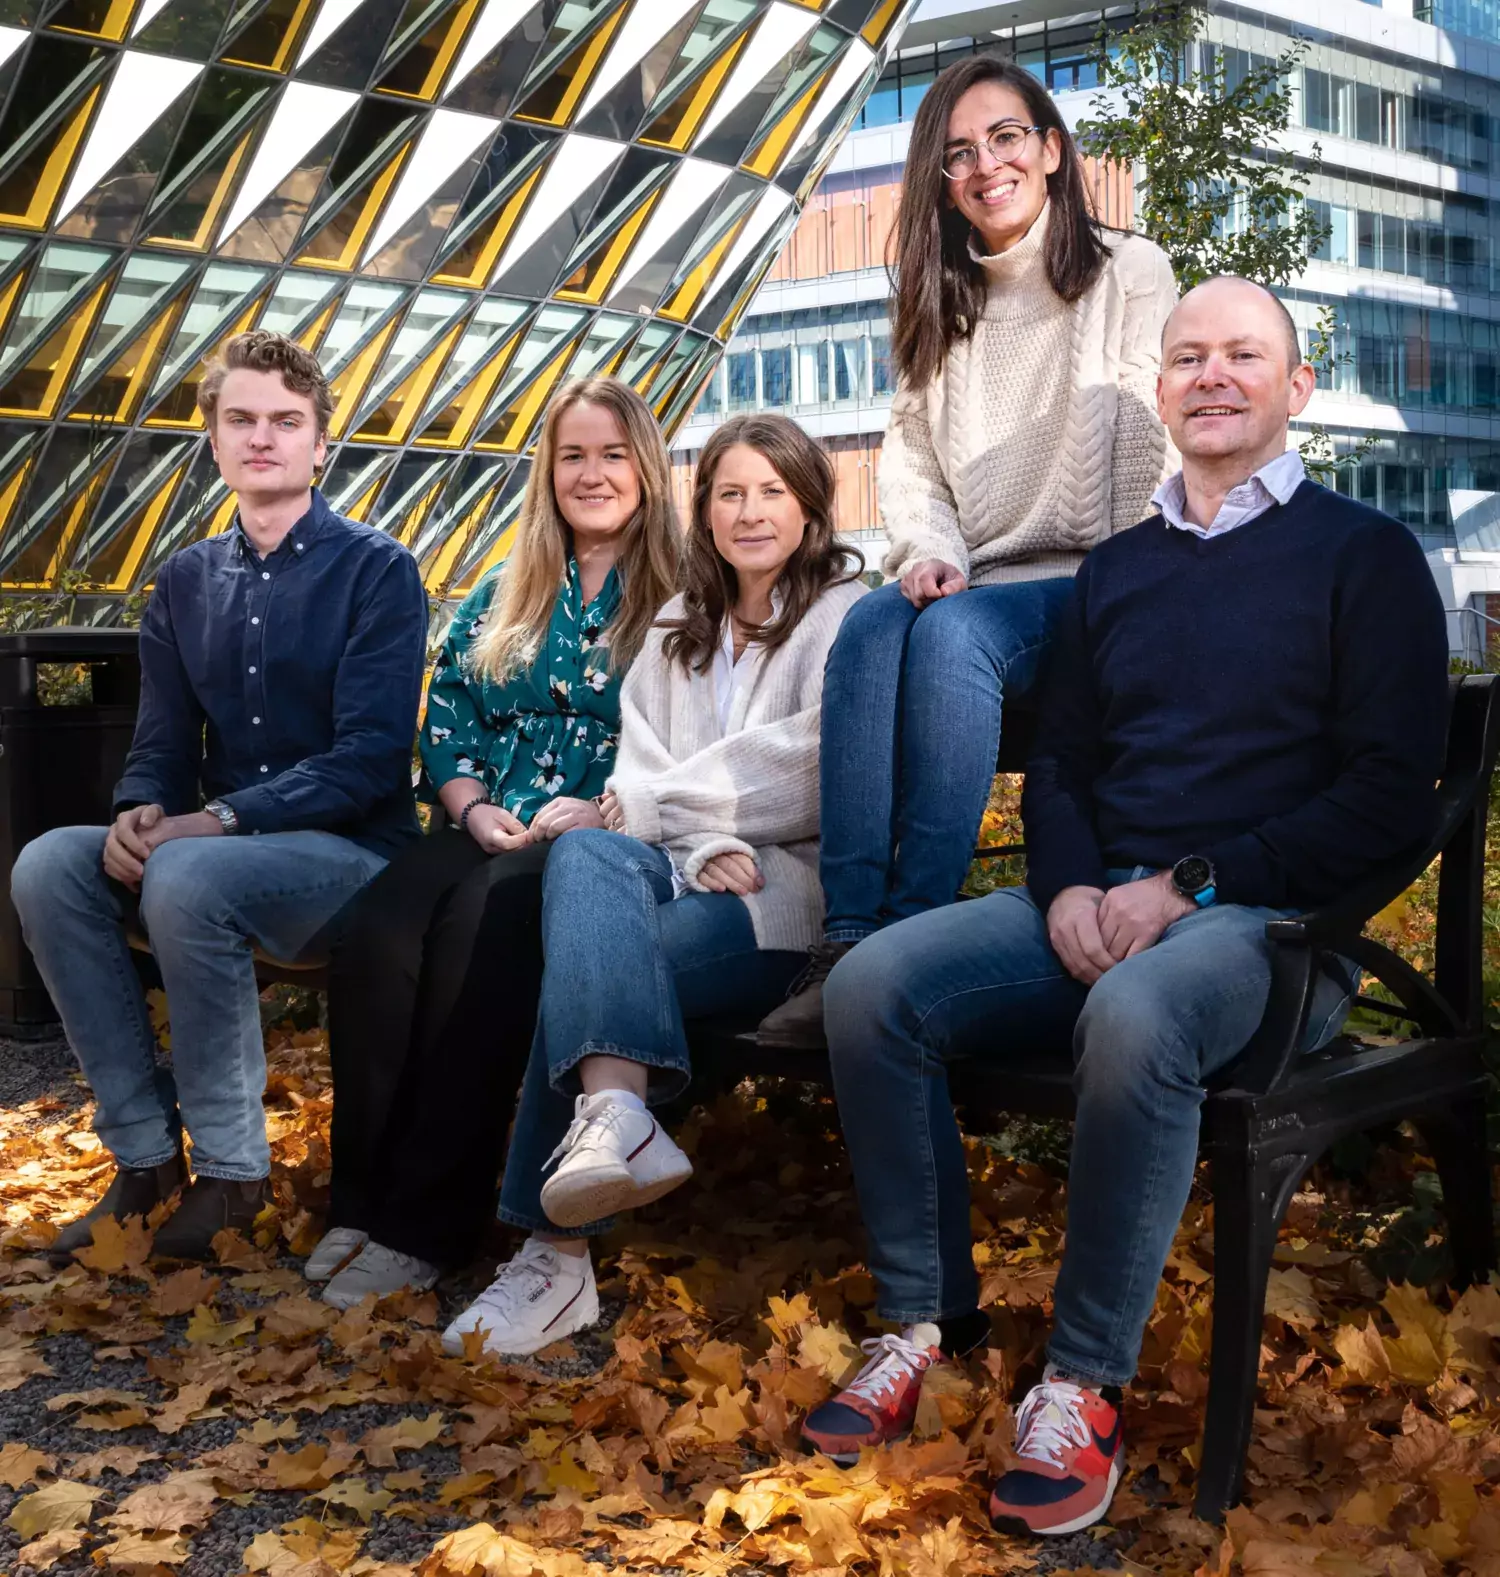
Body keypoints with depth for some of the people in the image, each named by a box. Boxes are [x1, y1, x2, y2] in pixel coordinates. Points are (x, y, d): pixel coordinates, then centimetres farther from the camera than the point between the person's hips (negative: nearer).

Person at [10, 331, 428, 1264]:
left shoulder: (376, 569, -5)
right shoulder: (187, 583, 12)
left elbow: (371, 757, -14)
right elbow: (162, 749, 10)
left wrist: (220, 820, -25)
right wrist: (140, 813, -15)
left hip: (352, 855, -5)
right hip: (219, 845, 6)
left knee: (186, 877, -34)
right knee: (48, 865, -20)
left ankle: (232, 1168, -17)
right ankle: (145, 1151, -12)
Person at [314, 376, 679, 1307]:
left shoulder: (676, 599, 6)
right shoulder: (504, 598, 21)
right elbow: (446, 719, 16)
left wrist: (600, 811, -17)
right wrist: (474, 808, -3)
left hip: (605, 837, -4)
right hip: (488, 831, 4)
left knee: (481, 920, -36)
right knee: (373, 931, -28)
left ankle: (428, 1222, -29)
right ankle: (365, 1197, -22)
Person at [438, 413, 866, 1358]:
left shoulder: (844, 615, 7)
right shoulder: (680, 629, 24)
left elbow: (816, 761, -10)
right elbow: (640, 773, 11)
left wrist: (659, 803, -5)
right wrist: (702, 845, -11)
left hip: (787, 891, -5)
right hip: (687, 872, 5)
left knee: (582, 962, -29)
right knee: (588, 855, -32)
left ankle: (558, 1254, -28)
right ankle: (616, 1116, -55)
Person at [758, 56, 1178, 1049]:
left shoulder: (1129, 275, 6)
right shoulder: (940, 311, 19)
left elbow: (1150, 449, -3)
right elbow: (911, 458, 11)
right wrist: (929, 553, -10)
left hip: (1090, 592, -3)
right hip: (971, 586, 4)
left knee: (949, 633, -35)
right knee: (873, 623, -31)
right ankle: (848, 945, -41)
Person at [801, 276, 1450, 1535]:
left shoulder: (1363, 556, 2)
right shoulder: (1117, 569, 20)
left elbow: (1389, 792, -6)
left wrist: (1188, 888, -14)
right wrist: (1070, 890, -4)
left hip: (1267, 922, -5)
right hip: (1096, 909, 5)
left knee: (1133, 1017, -38)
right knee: (872, 985, -19)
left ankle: (1085, 1382, -22)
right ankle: (927, 1315, -7)